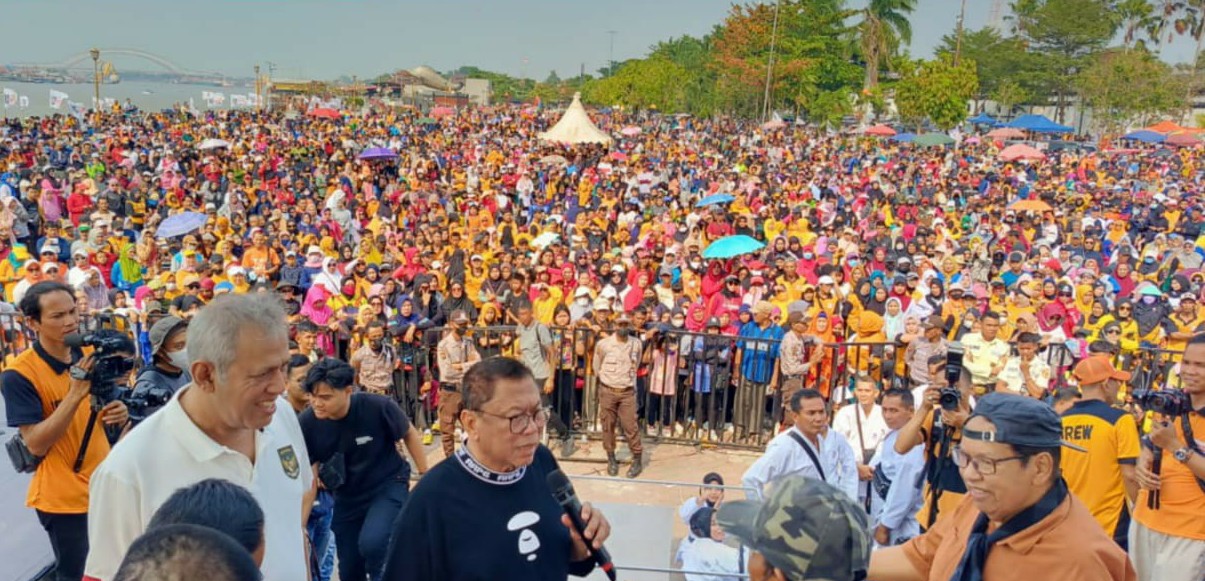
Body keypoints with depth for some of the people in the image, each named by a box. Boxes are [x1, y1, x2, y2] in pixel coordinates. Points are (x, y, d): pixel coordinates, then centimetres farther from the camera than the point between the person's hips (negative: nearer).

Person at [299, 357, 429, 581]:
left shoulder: (378, 407, -27)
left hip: (389, 486, -3)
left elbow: (410, 435, -7)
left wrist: (425, 476, -4)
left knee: (371, 543, -29)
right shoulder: (306, 423, -20)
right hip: (347, 496, 4)